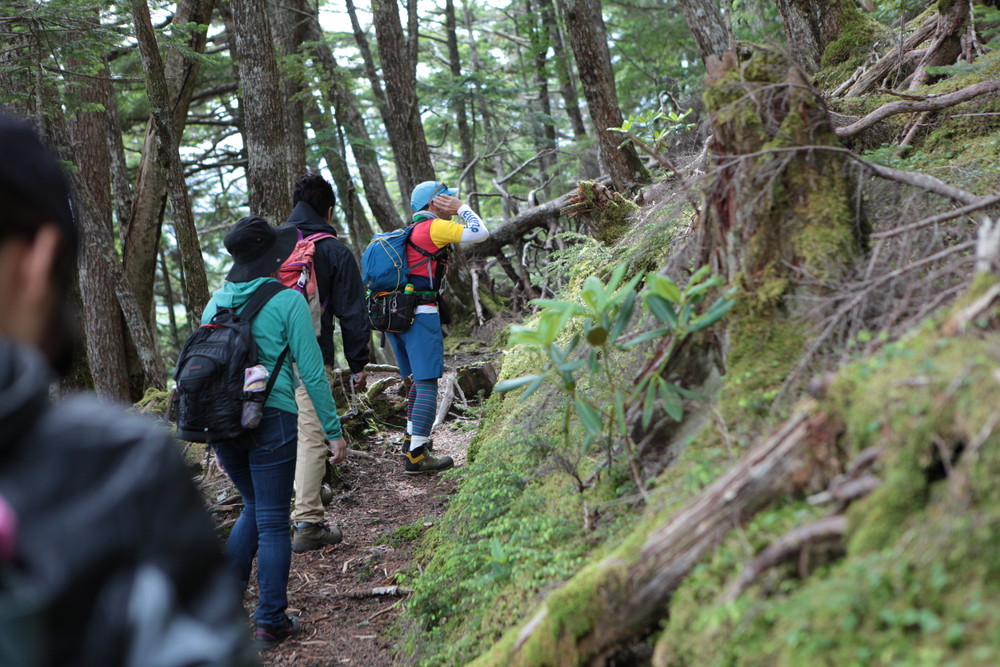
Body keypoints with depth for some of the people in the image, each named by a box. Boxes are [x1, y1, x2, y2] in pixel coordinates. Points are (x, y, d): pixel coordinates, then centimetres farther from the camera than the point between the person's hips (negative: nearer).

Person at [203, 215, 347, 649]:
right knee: (272, 521, 5)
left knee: (254, 507, 24)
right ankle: (270, 623, 11)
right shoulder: (287, 301, -8)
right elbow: (311, 372, -9)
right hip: (270, 420, -5)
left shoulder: (217, 301, 7)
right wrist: (333, 430, -3)